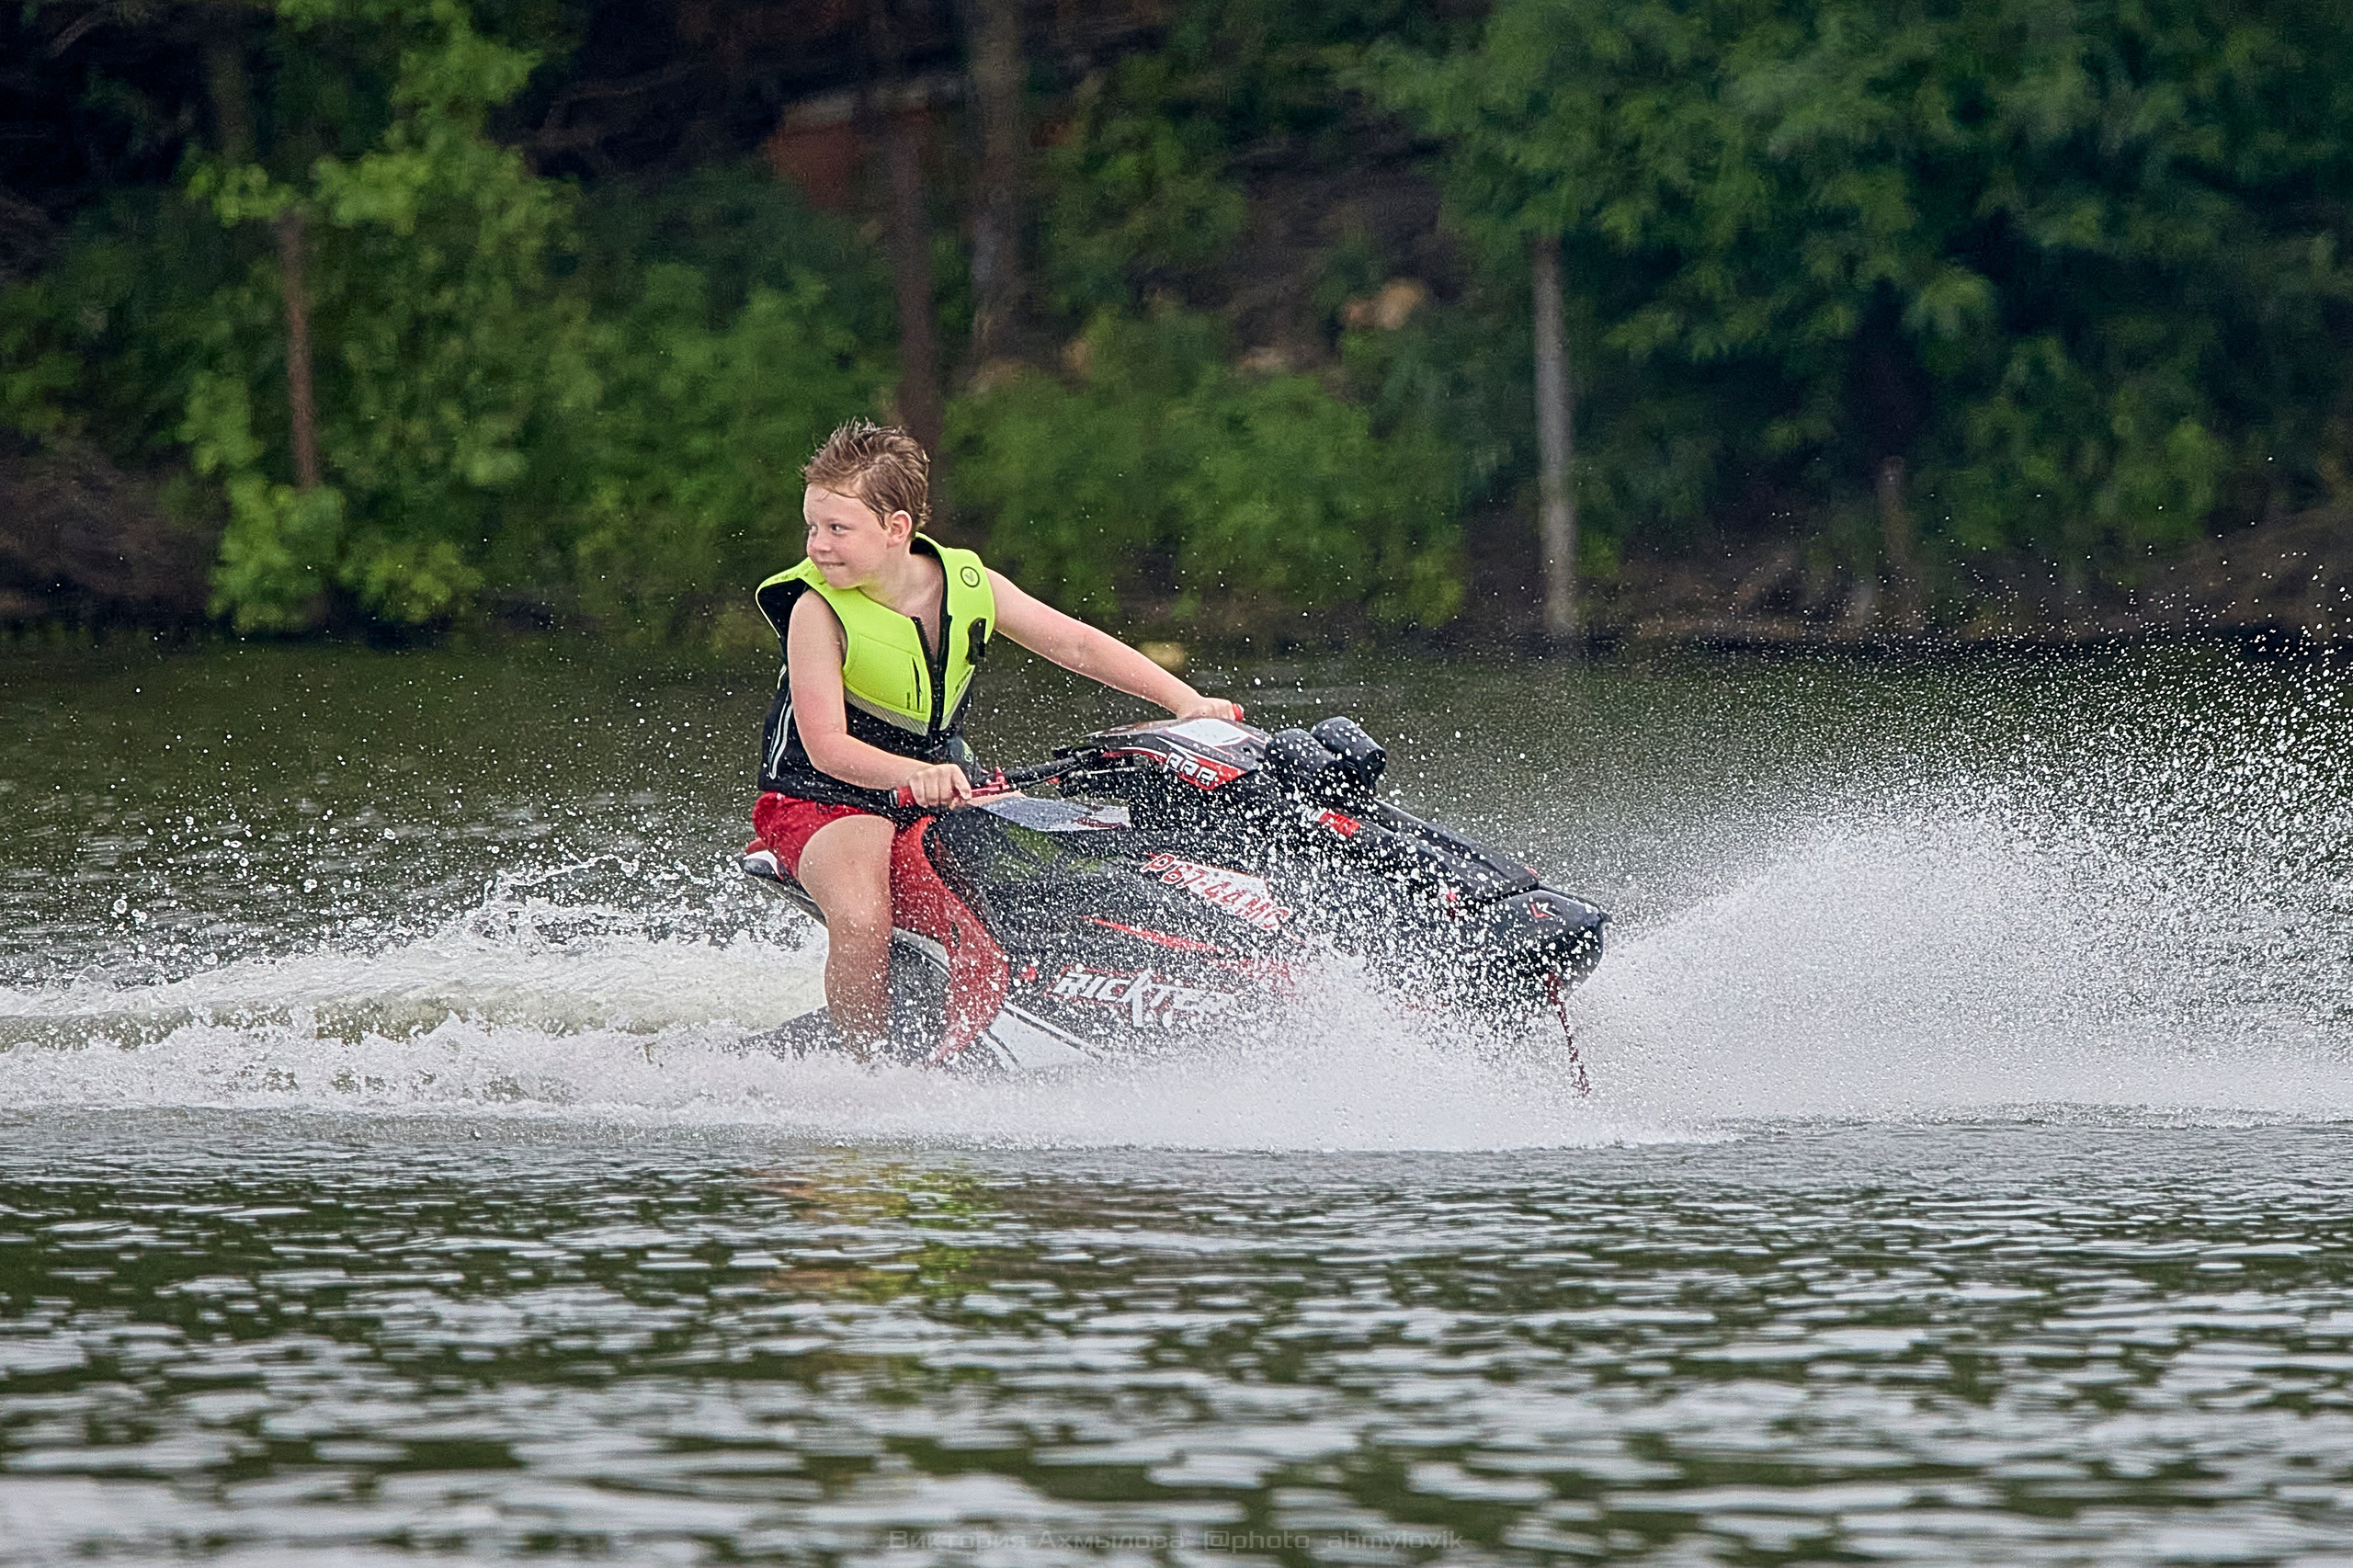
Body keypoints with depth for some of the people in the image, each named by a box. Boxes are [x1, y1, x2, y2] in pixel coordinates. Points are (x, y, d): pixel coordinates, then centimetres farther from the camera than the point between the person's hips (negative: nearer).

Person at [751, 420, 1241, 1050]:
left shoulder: (967, 585, -7)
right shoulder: (816, 611, -20)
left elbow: (1074, 644, -1)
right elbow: (827, 745, -28)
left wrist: (1187, 702, -11)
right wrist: (914, 776, -47)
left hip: (945, 782, 5)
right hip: (823, 799, -5)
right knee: (862, 927, -34)